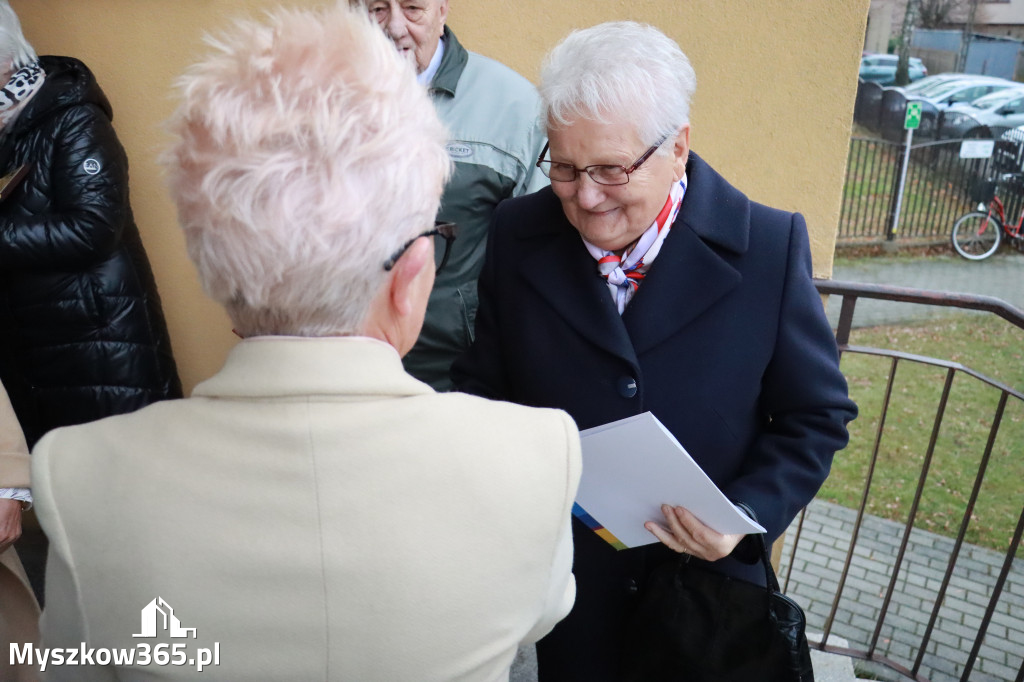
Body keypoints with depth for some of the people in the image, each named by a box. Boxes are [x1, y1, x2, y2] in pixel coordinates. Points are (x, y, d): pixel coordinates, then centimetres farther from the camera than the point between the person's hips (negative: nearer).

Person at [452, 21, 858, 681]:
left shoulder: (770, 247, -14)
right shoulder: (518, 235, -9)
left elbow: (816, 417, -5)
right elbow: (483, 385, 0)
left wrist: (746, 516, -19)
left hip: (709, 579, 0)